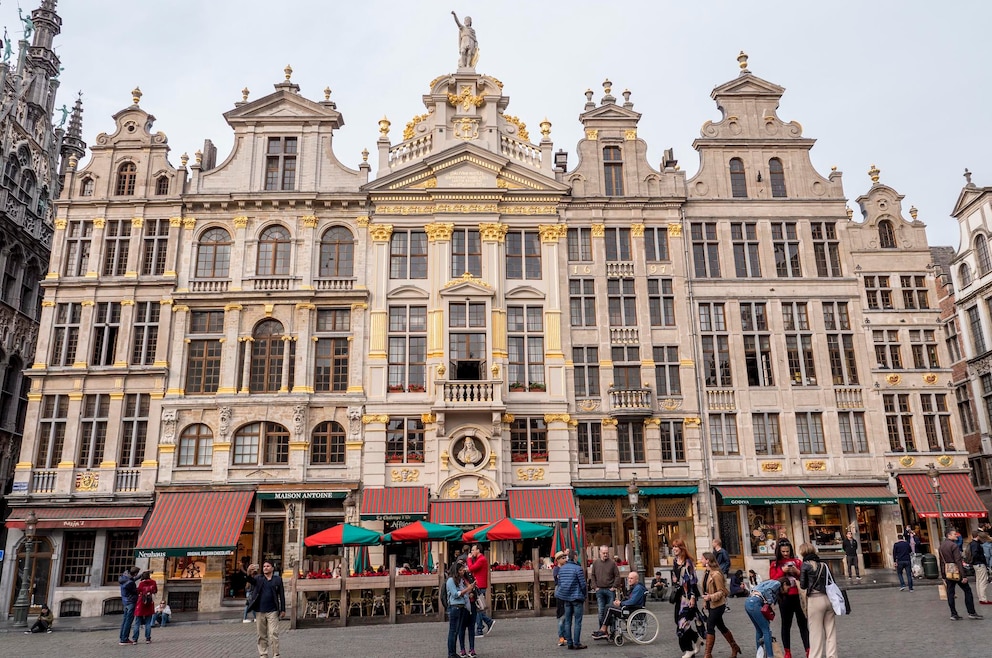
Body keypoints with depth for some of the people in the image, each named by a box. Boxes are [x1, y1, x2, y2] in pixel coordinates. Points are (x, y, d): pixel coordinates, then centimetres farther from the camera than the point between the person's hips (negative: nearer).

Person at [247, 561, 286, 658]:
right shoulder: (258, 578, 6)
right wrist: (249, 574, -40)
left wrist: (283, 610, -1)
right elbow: (252, 580, -17)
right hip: (260, 611, 2)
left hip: (272, 611, -2)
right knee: (261, 635, 9)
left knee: (273, 634, -4)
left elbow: (281, 595, 3)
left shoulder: (277, 579, 3)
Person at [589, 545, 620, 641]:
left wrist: (614, 587, -5)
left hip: (610, 590, -2)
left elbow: (617, 576, 1)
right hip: (600, 590, 2)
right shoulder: (595, 563, 7)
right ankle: (601, 629, 6)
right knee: (601, 611, 0)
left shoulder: (612, 562, 0)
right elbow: (592, 576, 12)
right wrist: (595, 586, 3)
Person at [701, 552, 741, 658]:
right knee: (721, 626, 18)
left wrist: (710, 597, -31)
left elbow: (721, 592, -19)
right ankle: (734, 647, 34)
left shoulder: (716, 574, -22)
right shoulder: (707, 573, 4)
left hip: (717, 605, -9)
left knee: (710, 627, -6)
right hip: (711, 605, 9)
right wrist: (705, 601, 18)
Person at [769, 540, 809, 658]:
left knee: (803, 624, 2)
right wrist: (782, 571, -12)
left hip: (798, 596, 1)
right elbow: (773, 581, -2)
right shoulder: (774, 564, 4)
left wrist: (797, 572, -10)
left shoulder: (797, 561, 7)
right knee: (786, 625, 8)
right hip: (784, 598, 0)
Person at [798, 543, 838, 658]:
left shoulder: (805, 565, -5)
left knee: (816, 632, 2)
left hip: (815, 600, -5)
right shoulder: (824, 564, 11)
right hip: (829, 598, 5)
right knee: (830, 631, 11)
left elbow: (803, 585, -3)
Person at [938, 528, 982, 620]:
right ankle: (971, 612, 9)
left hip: (947, 572, 7)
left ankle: (953, 614, 8)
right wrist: (963, 576, -17)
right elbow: (958, 561, -18)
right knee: (967, 591, 7)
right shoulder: (954, 545, -13)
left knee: (950, 593, 7)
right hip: (956, 571, -7)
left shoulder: (941, 547, 10)